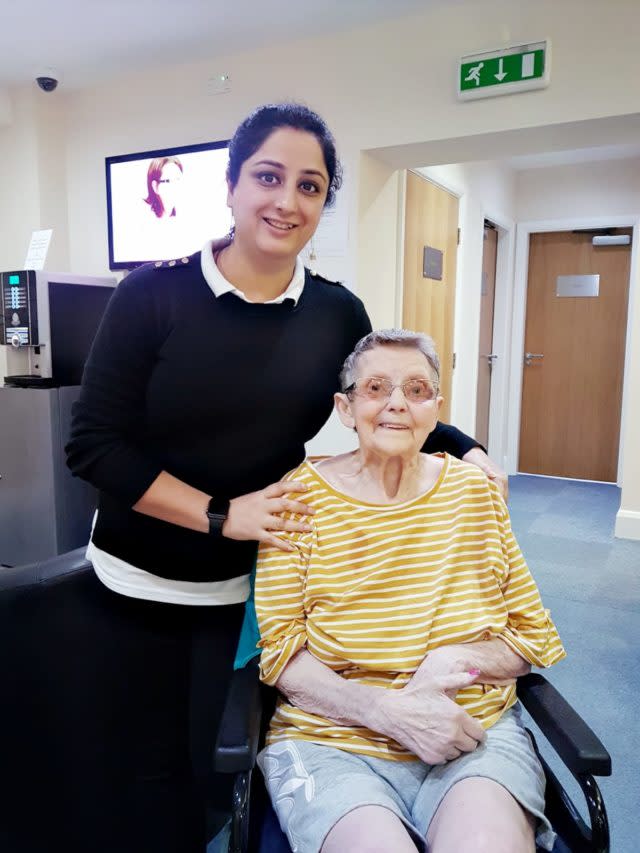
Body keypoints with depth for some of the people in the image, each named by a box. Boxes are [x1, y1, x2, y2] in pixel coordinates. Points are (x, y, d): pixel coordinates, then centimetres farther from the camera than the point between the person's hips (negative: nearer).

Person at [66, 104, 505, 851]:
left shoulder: (338, 314, -5)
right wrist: (222, 514, -19)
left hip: (254, 583, 2)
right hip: (136, 578, -1)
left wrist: (465, 450, -8)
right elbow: (93, 444, -14)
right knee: (134, 759, 15)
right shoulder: (153, 294, -12)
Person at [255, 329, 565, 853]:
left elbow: (534, 635, 8)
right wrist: (389, 710, -18)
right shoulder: (300, 495, -4)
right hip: (332, 741, -1)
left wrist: (458, 660, -12)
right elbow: (281, 649, -5)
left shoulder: (475, 491, 3)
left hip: (475, 733, 2)